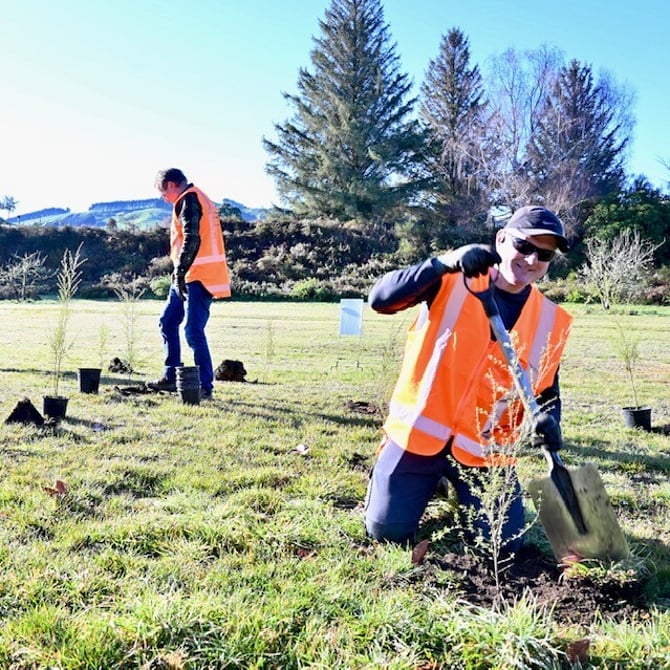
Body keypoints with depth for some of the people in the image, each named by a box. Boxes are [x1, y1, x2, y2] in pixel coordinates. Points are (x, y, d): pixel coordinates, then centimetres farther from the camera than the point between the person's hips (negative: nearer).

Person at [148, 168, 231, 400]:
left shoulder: (188, 200, -10)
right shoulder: (200, 199, 21)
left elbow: (191, 239, -22)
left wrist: (180, 272, -20)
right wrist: (180, 273, 22)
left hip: (198, 276, -11)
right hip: (192, 276, 11)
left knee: (194, 332, -10)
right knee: (168, 322, 16)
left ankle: (205, 387, -5)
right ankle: (171, 377, 22)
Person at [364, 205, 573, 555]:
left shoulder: (550, 321, 2)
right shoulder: (451, 281, -8)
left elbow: (547, 390, 7)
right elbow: (381, 299, -21)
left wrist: (548, 420, -17)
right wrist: (445, 263, -34)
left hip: (484, 447, 3)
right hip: (421, 432, -2)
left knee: (502, 545, -4)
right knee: (388, 532, -5)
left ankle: (456, 484, 26)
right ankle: (410, 477, 29)